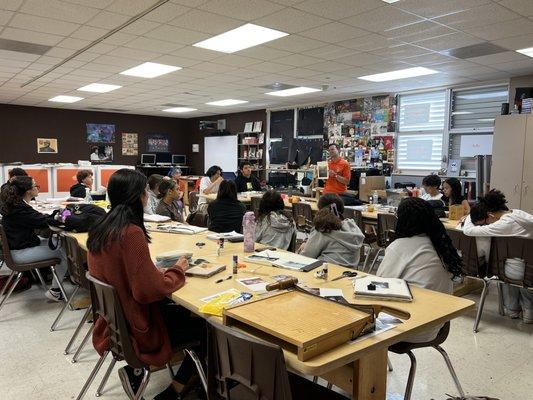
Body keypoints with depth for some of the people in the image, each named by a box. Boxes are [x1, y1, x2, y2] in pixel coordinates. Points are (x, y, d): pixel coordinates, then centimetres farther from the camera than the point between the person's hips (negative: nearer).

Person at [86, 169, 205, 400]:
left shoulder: (99, 230, 0)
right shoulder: (131, 233, -27)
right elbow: (149, 290, -28)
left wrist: (158, 270, 5)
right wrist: (177, 271, -11)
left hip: (114, 320, 8)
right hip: (135, 327, -8)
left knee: (185, 313, 20)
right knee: (206, 327, 6)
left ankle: (134, 370, 16)